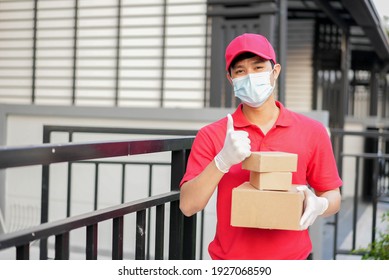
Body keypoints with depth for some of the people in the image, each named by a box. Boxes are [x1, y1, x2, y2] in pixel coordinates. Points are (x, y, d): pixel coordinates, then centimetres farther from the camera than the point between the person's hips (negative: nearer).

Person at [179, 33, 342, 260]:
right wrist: (223, 161, -21)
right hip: (229, 259, 0)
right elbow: (188, 206, -8)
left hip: (292, 258, 1)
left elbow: (333, 197, 6)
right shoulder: (211, 136, -1)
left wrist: (319, 205, -16)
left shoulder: (312, 132, 0)